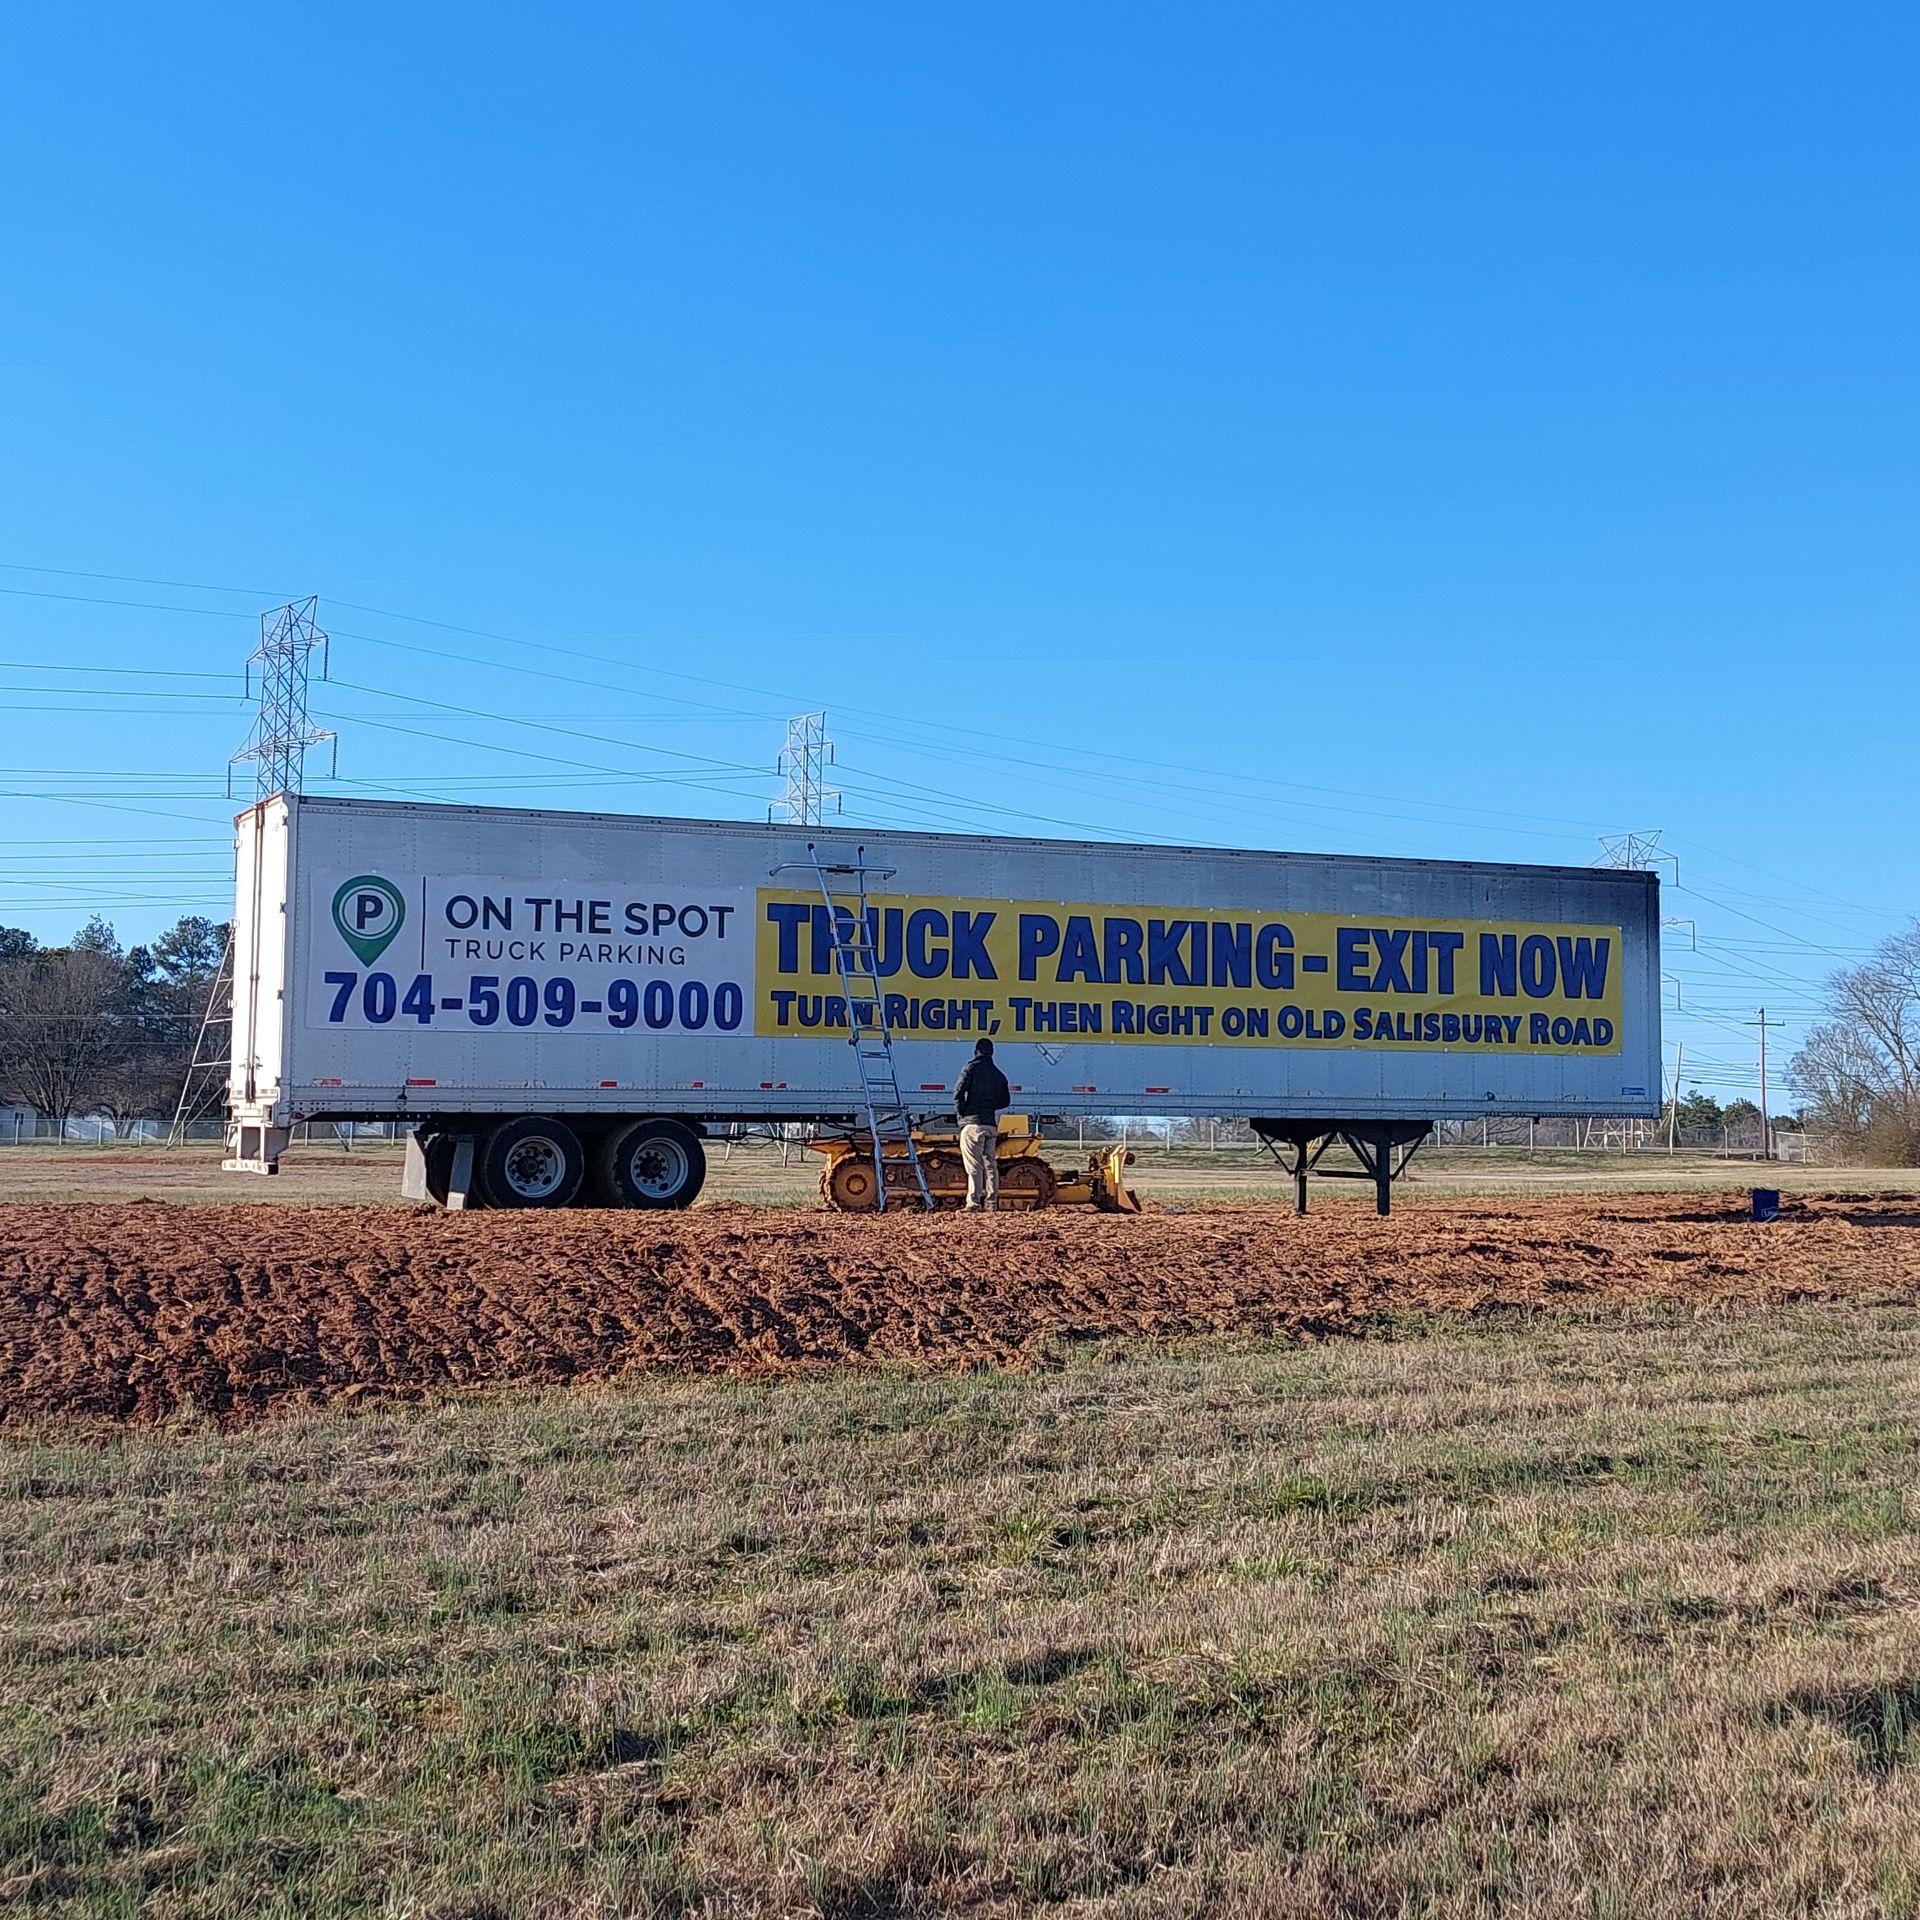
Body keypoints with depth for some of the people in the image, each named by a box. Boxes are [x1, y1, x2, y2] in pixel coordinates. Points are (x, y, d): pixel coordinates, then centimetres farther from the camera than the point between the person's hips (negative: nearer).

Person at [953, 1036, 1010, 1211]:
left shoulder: (971, 1068, -2)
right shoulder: (999, 1075, 16)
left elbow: (958, 1092, -12)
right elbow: (1006, 1101, 17)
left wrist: (961, 1112, 0)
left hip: (972, 1122, -5)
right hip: (992, 1124, 5)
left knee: (974, 1165, -8)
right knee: (990, 1164, 11)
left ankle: (974, 1202, -14)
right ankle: (991, 1202, 9)